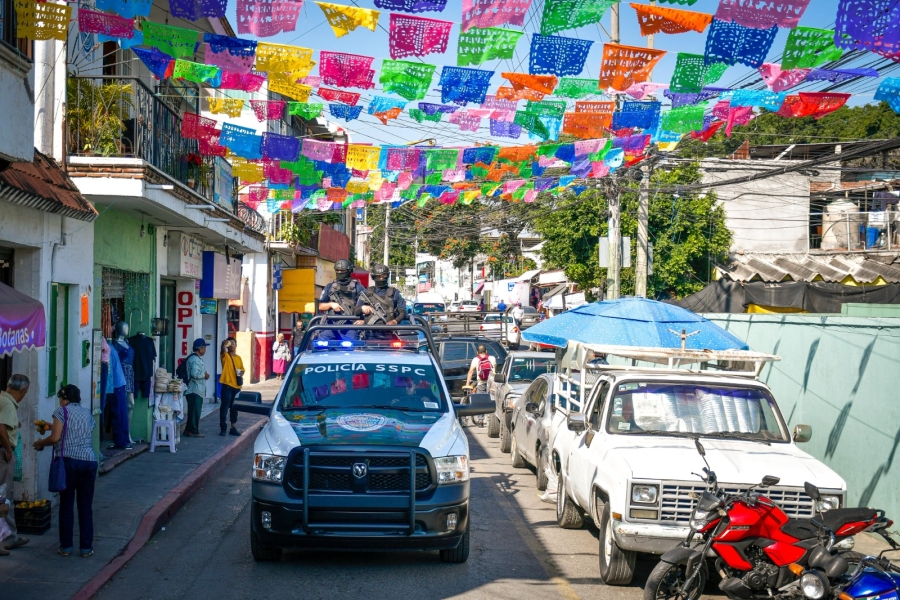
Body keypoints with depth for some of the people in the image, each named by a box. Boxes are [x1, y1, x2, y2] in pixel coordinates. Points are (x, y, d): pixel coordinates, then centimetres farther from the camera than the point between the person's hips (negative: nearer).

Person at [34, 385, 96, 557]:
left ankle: (66, 546, 8)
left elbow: (55, 438, -8)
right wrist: (53, 427, 33)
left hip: (68, 461, -4)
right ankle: (86, 547, 7)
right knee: (85, 506, 6)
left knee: (66, 505, 5)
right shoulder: (87, 412, 17)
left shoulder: (62, 411, 1)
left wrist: (40, 443, 11)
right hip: (89, 461, 4)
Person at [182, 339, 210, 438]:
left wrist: (204, 374, 13)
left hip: (196, 390, 11)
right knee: (195, 411, -8)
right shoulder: (195, 359, -17)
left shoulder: (196, 358, 18)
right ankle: (193, 431, -5)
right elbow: (195, 374, -27)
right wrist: (205, 375, -13)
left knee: (195, 411, 14)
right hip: (195, 390, -11)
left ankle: (189, 430, 19)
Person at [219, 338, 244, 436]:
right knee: (225, 407, -5)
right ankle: (222, 428, -1)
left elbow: (242, 370, 21)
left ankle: (233, 428, 19)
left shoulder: (239, 358, 14)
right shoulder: (225, 356, -2)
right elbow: (223, 351, -25)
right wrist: (224, 345, -47)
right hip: (227, 385, -5)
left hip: (237, 386, 5)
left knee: (234, 408, 12)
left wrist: (241, 373, -3)